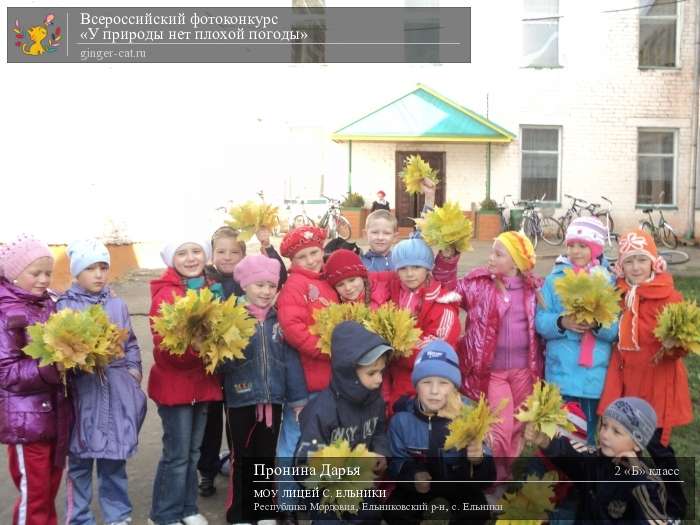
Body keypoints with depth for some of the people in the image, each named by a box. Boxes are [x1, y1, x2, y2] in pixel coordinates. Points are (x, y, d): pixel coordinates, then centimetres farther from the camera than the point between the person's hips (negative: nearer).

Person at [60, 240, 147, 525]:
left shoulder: (117, 305, 8)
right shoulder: (65, 306, -3)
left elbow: (131, 343, 13)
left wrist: (134, 370, 2)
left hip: (116, 390, 3)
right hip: (82, 391, -2)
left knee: (114, 458, 11)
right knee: (80, 459, 7)